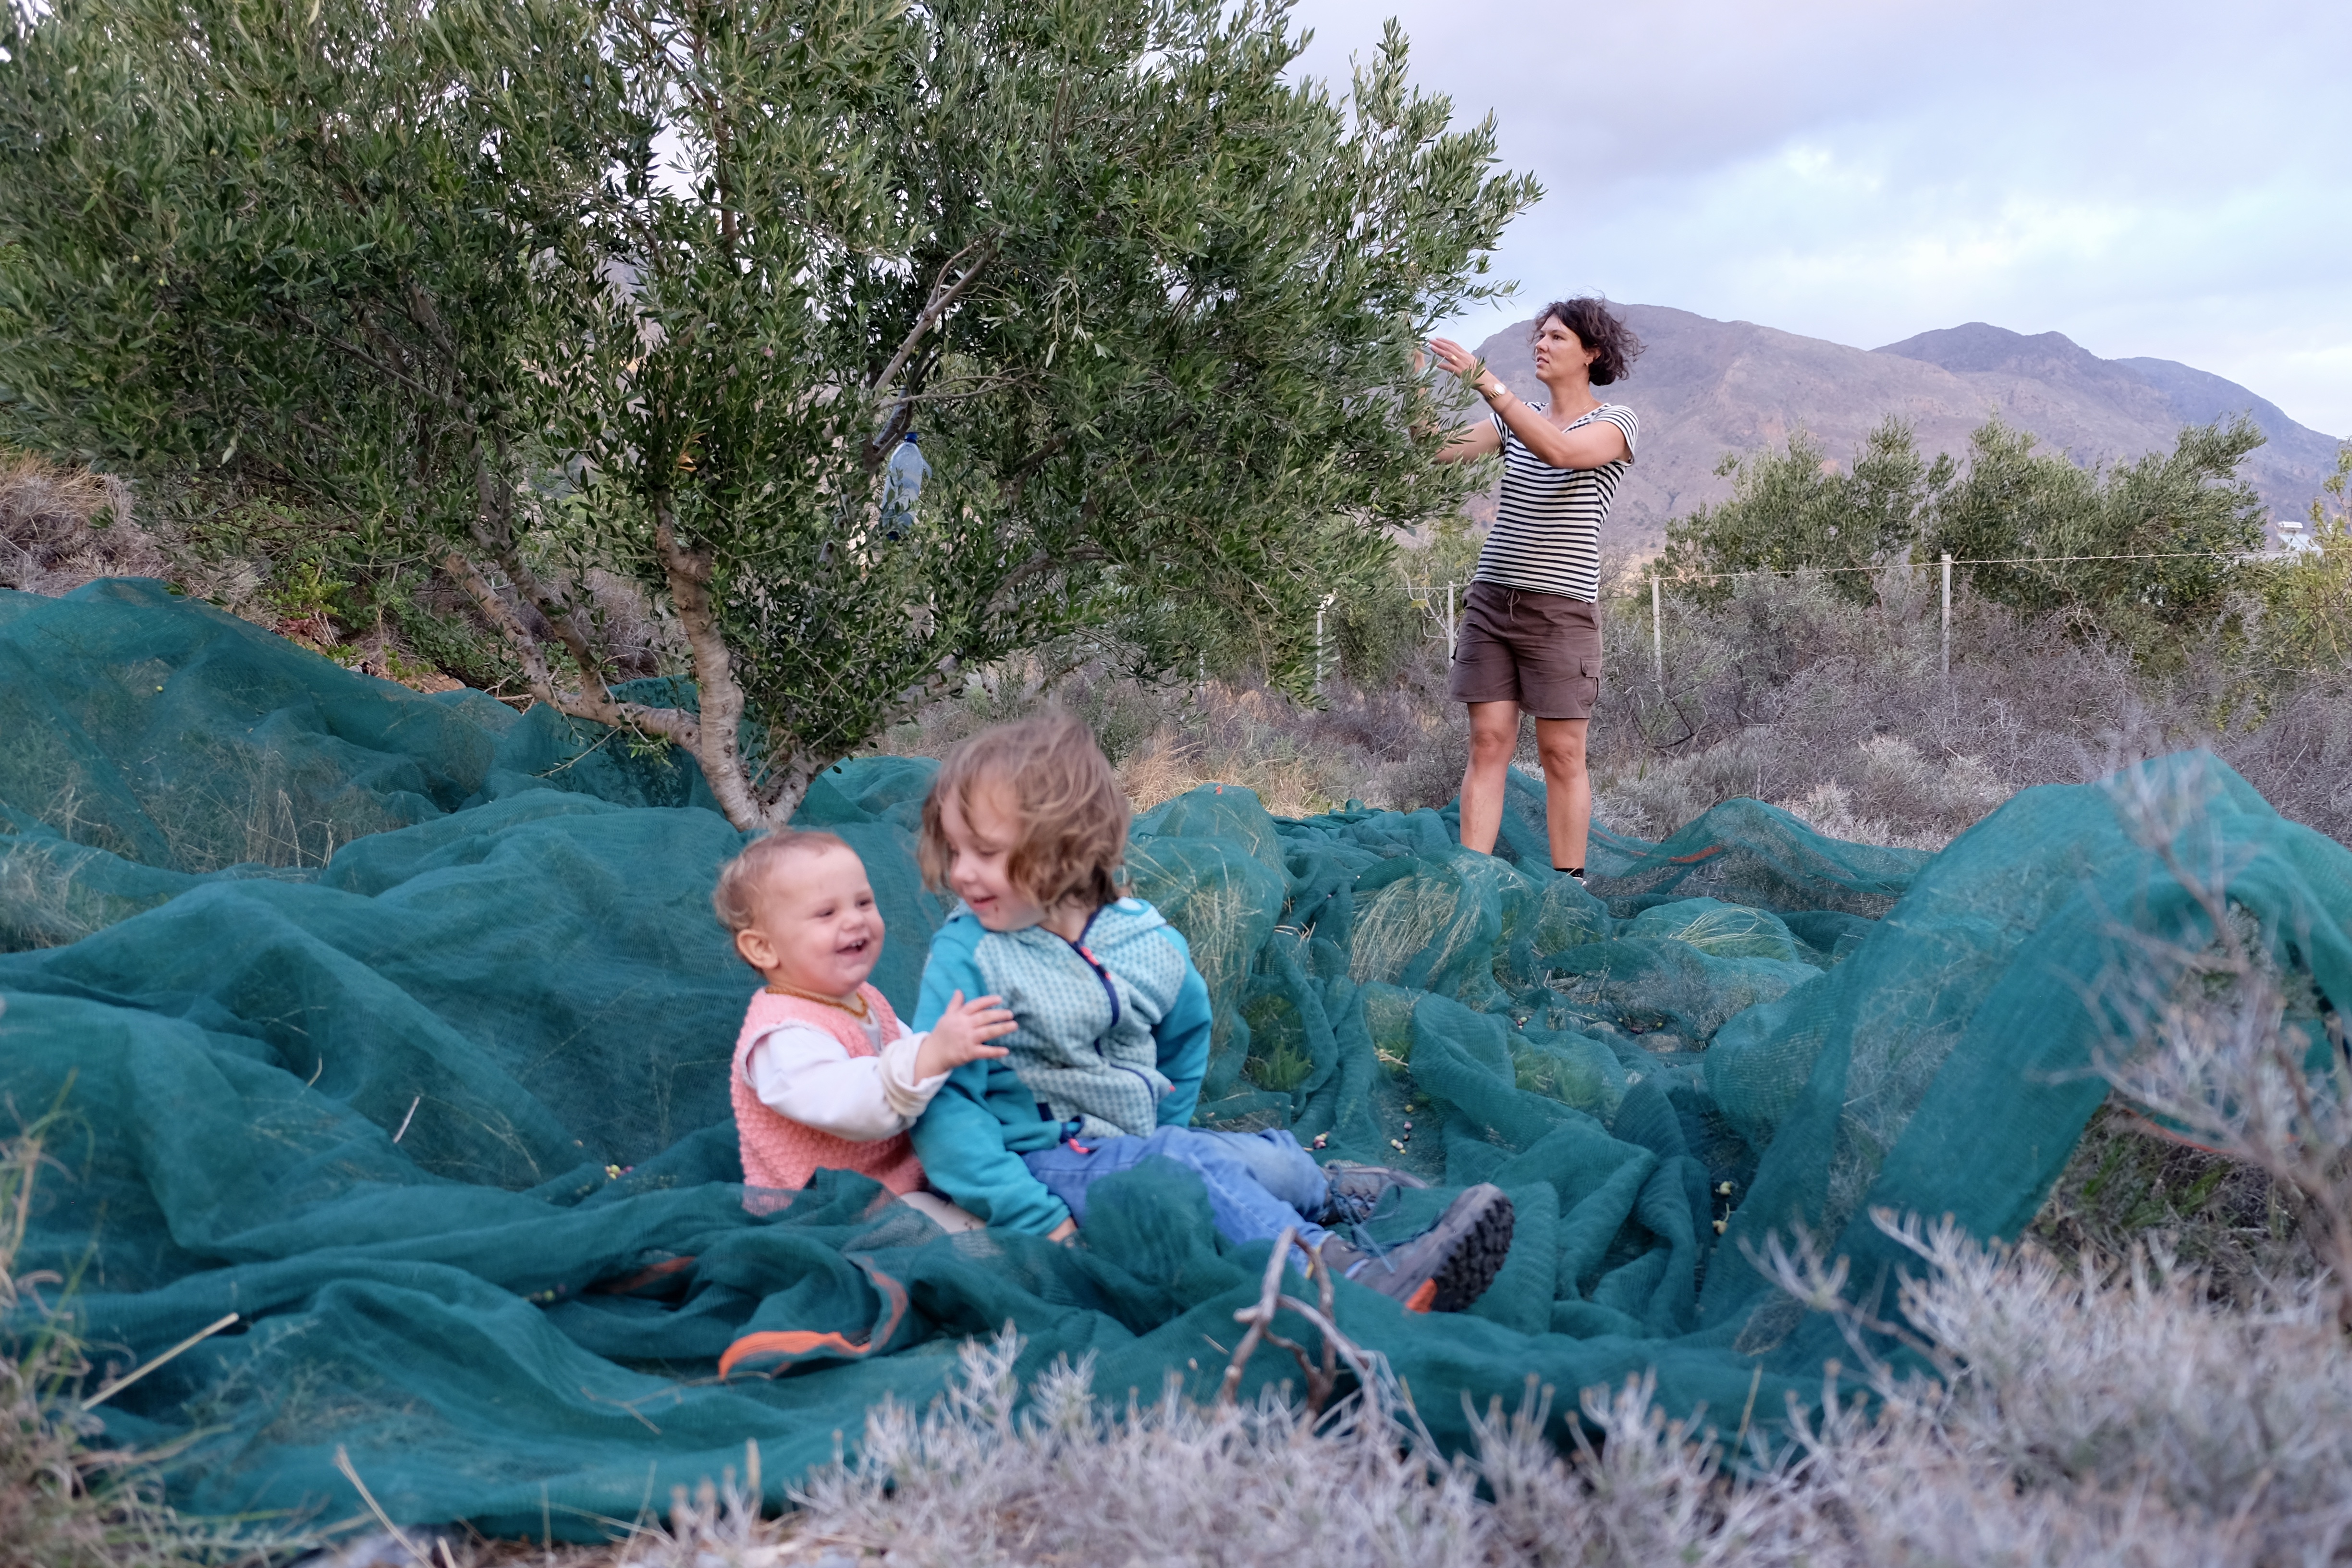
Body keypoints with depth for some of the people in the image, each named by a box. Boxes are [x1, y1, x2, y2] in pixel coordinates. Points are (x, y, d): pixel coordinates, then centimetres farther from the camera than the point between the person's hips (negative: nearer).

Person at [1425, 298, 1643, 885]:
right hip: (1492, 598, 4)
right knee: (1488, 744, -1)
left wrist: (1484, 380, -25)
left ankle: (1569, 887, 7)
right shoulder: (1515, 418, 15)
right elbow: (1444, 449, 2)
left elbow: (1559, 450, -22)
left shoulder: (1614, 423, 0)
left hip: (1561, 608, -4)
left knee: (1562, 754, -1)